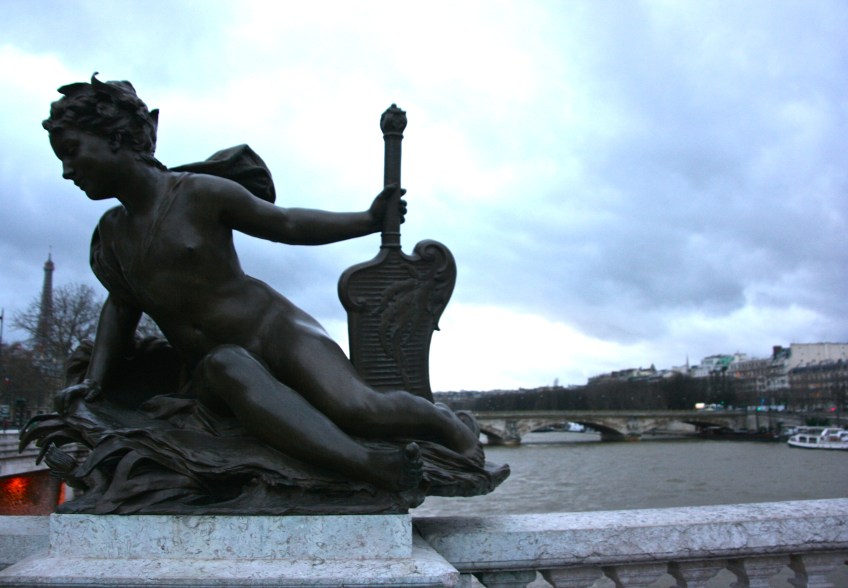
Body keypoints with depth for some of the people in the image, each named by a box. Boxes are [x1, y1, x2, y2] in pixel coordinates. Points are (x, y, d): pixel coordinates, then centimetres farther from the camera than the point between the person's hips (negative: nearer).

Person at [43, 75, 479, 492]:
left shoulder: (201, 194, -3)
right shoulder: (110, 233, 14)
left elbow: (285, 224, 5)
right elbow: (121, 306, 25)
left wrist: (368, 220, 0)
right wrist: (94, 379, 13)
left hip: (277, 329, -3)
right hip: (211, 375, 4)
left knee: (355, 408, -29)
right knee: (225, 367, -37)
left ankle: (448, 425, 3)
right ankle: (372, 468, -49)